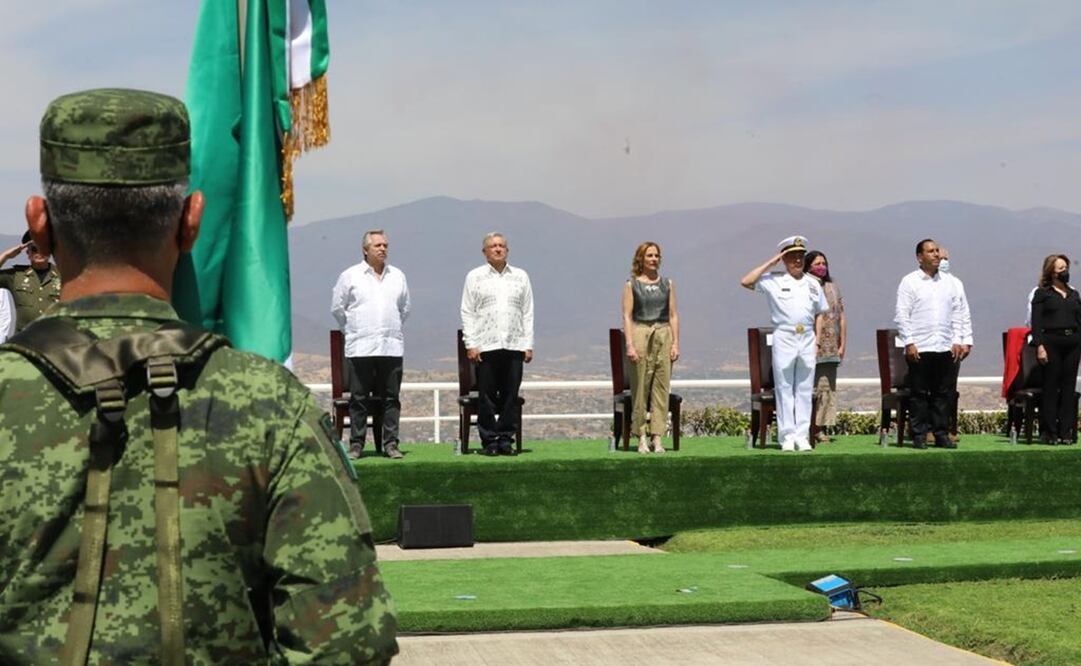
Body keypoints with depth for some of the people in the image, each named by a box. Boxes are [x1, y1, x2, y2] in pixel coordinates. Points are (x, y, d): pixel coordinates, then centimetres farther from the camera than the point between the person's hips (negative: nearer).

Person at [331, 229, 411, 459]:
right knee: (359, 398, -1)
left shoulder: (397, 276, 13)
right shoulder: (350, 276, 2)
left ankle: (391, 443, 7)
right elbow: (337, 307, 8)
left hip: (391, 346, 3)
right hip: (361, 348, -3)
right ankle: (356, 444, 4)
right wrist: (353, 330, 11)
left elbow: (405, 308, 23)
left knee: (391, 398, 2)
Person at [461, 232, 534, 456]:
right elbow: (467, 313, 5)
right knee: (487, 396, -2)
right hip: (485, 345, -2)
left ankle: (506, 439, 8)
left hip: (514, 345, 2)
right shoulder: (475, 277, 8)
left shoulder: (521, 277, 14)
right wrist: (470, 344, -5)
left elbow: (527, 313, 12)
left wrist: (528, 345, 4)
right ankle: (489, 440, 5)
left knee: (511, 396, 1)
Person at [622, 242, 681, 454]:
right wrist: (630, 344, -10)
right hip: (640, 334, -3)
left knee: (662, 387, -1)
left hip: (664, 334, 3)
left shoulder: (667, 284, 11)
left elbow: (673, 315, 10)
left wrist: (675, 343, 2)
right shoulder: (631, 285, 3)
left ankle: (657, 436, 2)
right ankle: (641, 437, 3)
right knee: (640, 387, -2)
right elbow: (627, 316, -1)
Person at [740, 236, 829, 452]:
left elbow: (819, 314, 19)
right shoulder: (774, 281, 2)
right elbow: (746, 282, -11)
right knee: (784, 388, -1)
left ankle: (802, 436, 6)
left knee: (805, 389, 3)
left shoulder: (813, 284, 14)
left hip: (807, 340, 3)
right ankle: (787, 436, 2)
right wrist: (770, 262, -7)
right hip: (784, 339, -3)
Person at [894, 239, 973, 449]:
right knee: (919, 394, 0)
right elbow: (901, 314, -2)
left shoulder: (953, 283, 14)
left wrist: (964, 341, 4)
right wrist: (908, 342, -10)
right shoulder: (909, 282, 3)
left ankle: (942, 434, 11)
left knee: (943, 393, 5)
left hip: (946, 348, 3)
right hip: (919, 349, -3)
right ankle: (919, 435, 5)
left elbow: (962, 314, 13)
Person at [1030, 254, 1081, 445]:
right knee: (1051, 388, -2)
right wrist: (1039, 346, -13)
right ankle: (1049, 432, 1)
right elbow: (1036, 323, -3)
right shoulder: (1042, 293, 4)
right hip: (1051, 343, -4)